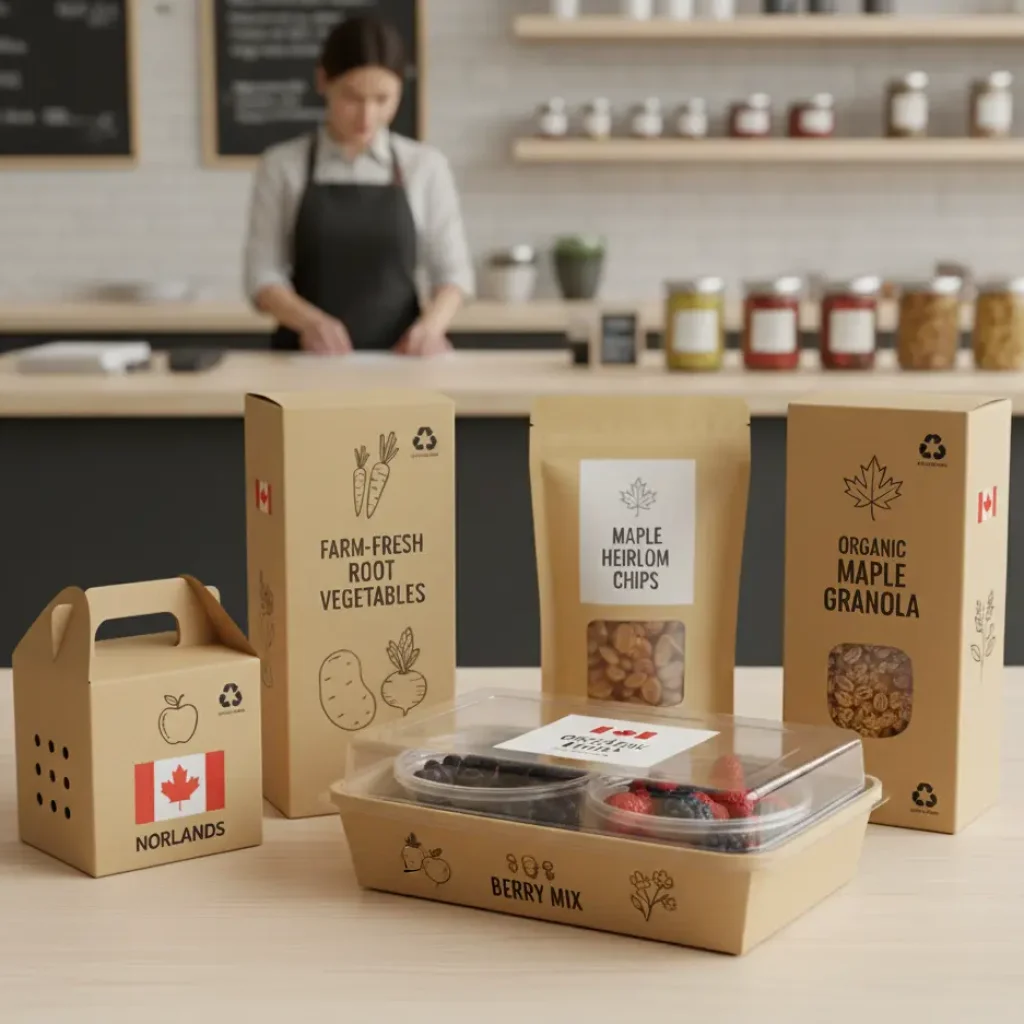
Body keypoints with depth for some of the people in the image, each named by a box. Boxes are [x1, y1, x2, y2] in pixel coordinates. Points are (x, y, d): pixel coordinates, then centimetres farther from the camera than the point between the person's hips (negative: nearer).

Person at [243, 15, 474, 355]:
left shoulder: (426, 167, 4)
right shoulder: (282, 165, 2)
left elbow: (452, 270, 4)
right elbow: (263, 274, 0)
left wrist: (430, 324, -17)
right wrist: (310, 320, -20)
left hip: (397, 356, 0)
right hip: (309, 355, 0)